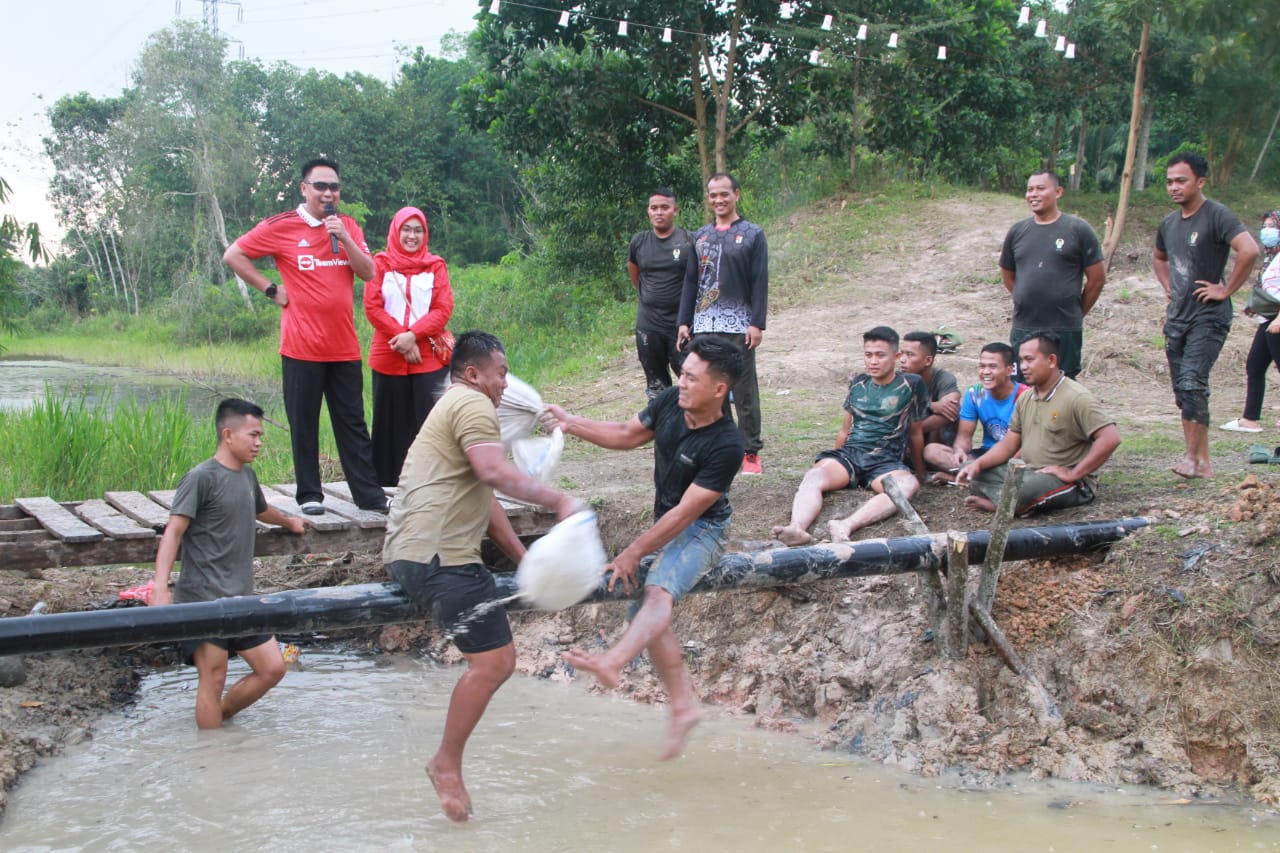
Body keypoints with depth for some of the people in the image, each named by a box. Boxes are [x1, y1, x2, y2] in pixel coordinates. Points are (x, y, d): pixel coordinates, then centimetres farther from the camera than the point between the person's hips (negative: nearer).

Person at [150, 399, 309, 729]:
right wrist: (160, 587, -29)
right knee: (213, 679, -6)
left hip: (241, 599, 8)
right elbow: (173, 531, -18)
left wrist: (289, 521, 58)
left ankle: (215, 719, 25)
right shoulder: (201, 478, -10)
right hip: (203, 599, -8)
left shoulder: (247, 475, 15)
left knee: (272, 668, 7)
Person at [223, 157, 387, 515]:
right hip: (302, 347, -3)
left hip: (345, 347, 3)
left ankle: (369, 494, 9)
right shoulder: (282, 226, -2)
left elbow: (368, 272, 2)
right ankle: (309, 495, 12)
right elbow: (232, 255, 1)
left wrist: (343, 237, -11)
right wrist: (271, 290, -3)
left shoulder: (348, 226, 10)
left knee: (353, 423, 6)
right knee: (304, 424, 4)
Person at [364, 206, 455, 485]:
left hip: (429, 358, 0)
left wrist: (413, 334, -13)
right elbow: (372, 307, -1)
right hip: (388, 357, 0)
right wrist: (400, 339, -11)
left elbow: (443, 308, 0)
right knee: (392, 422, 5)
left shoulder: (435, 265, 8)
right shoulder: (381, 264, 7)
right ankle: (387, 484, 13)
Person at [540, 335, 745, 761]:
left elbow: (686, 512, -25)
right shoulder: (669, 402, -8)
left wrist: (632, 554, -20)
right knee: (644, 613, 5)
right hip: (666, 524, 9)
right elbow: (627, 435, 11)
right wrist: (571, 423, 0)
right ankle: (683, 706, 11)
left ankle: (612, 663, -59)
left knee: (658, 591, -34)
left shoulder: (725, 446, -28)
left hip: (702, 530, -8)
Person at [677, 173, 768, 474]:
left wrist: (757, 324, -9)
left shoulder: (752, 234, 4)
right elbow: (690, 282, 16)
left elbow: (760, 282, -1)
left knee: (744, 392, -2)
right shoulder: (700, 236, 15)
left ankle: (751, 452, 4)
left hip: (739, 325, -4)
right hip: (704, 325, 4)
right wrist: (684, 322, 9)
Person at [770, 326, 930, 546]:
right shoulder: (857, 384, 17)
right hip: (849, 453, 3)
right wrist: (833, 462, 29)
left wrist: (921, 472, 23)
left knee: (909, 484, -39)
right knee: (814, 476, -31)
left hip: (885, 461, -3)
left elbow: (915, 433, 16)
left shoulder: (911, 385, 7)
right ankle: (797, 528, -59)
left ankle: (846, 526, -59)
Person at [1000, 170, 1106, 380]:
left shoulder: (1078, 230, -3)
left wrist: (1076, 312, 5)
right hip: (1022, 329, 4)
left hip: (1064, 331, -4)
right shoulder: (1017, 232, 8)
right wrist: (1030, 302, 13)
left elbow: (1097, 278, 0)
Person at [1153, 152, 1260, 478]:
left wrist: (1226, 290, -20)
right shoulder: (1169, 223, 12)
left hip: (1208, 318, -8)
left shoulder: (1217, 216, -12)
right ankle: (1200, 460, 14)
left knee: (1191, 382, -20)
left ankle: (1194, 457, -15)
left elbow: (1249, 250, -26)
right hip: (1177, 317, 8)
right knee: (1182, 390, 8)